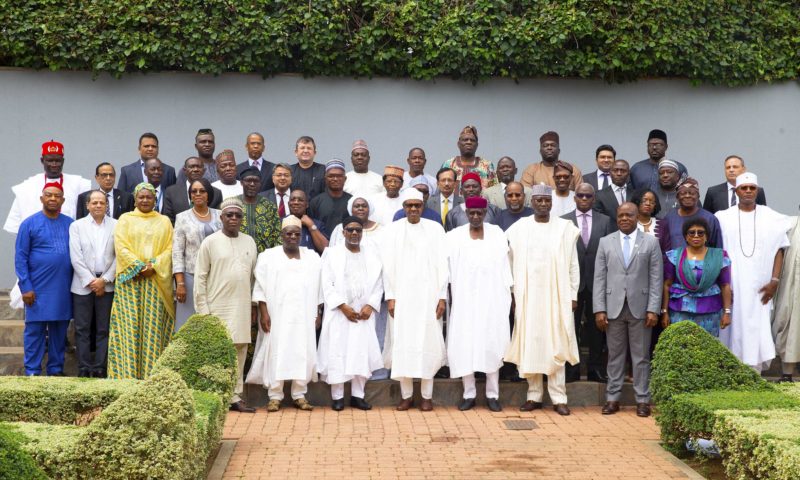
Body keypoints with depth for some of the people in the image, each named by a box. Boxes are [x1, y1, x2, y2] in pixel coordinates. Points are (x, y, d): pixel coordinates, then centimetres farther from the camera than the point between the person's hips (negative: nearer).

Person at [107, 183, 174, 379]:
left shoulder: (164, 221, 14)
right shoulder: (125, 219, 11)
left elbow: (170, 248, 5)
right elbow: (121, 246, 0)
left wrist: (154, 265, -11)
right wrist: (138, 266, -12)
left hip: (156, 280, 1)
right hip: (130, 280, -1)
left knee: (153, 325, -2)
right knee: (130, 325, -5)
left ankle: (151, 372, 0)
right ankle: (128, 372, -4)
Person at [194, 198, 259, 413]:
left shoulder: (249, 242, 10)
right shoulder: (210, 242, -2)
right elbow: (200, 277, -3)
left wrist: (253, 305, 11)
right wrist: (203, 309, -8)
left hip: (242, 307, 4)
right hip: (217, 307, -4)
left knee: (239, 353, 5)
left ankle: (235, 396, 11)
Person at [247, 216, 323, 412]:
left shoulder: (312, 258, 11)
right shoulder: (268, 257, 4)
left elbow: (318, 289, 11)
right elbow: (260, 287, 0)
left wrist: (318, 314, 5)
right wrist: (264, 313, -8)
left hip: (304, 317, 2)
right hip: (277, 316, -2)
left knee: (303, 353, 1)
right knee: (276, 353, -2)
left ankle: (300, 395, 8)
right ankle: (275, 396, 3)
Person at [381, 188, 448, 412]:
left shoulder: (434, 229, 5)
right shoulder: (392, 229, 5)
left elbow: (442, 264, 3)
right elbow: (388, 266, 2)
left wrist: (442, 297, -3)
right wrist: (390, 297, -5)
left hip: (428, 295, 0)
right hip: (401, 296, 0)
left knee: (428, 342, -1)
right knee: (402, 343, 0)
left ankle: (427, 396, 6)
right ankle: (406, 395, 8)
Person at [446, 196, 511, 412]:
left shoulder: (497, 234, 5)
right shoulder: (454, 236, 4)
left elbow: (504, 265, 5)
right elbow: (448, 267, 1)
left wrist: (508, 293, 0)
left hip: (492, 298, 0)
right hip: (464, 298, 0)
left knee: (492, 344, 0)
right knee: (465, 344, -1)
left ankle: (492, 395, 7)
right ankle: (469, 394, 8)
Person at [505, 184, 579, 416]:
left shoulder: (565, 228, 2)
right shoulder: (519, 228, 4)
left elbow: (573, 265, 3)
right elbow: (512, 262, 7)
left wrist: (573, 295, 0)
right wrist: (513, 292, 1)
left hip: (556, 296, -1)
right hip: (527, 296, 1)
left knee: (556, 345, -1)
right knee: (529, 345, 3)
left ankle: (558, 398, 3)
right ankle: (534, 395, 11)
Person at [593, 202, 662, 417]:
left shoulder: (650, 243, 5)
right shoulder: (605, 242, 8)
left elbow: (656, 279, 1)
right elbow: (599, 278, 5)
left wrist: (653, 309, -7)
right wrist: (599, 309, -3)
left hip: (640, 308, -1)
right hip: (613, 307, 1)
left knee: (641, 357, 4)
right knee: (615, 355, 6)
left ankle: (642, 400, 11)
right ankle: (612, 398, 12)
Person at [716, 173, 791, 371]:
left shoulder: (771, 218, 5)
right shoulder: (724, 218, 5)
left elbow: (779, 250, 8)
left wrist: (774, 281, -1)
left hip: (758, 289, 0)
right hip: (730, 287, 0)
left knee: (757, 333, -5)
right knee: (732, 332, -1)